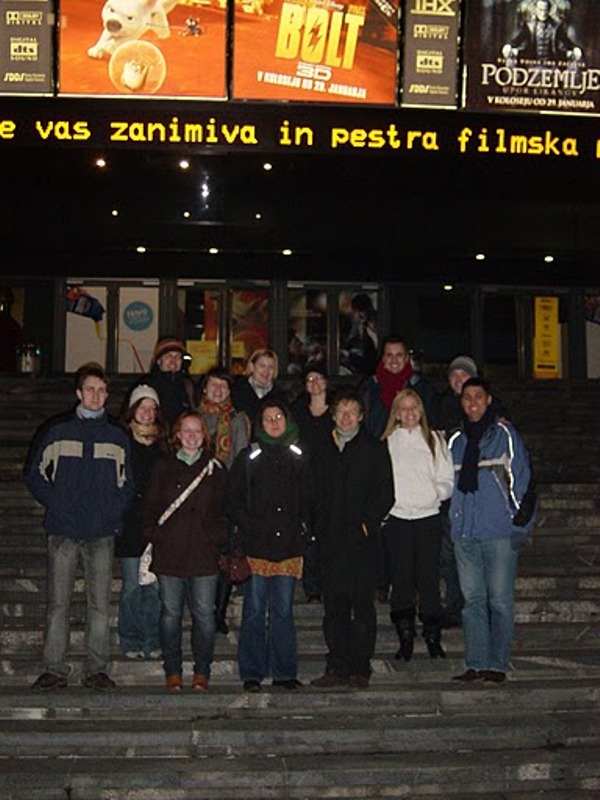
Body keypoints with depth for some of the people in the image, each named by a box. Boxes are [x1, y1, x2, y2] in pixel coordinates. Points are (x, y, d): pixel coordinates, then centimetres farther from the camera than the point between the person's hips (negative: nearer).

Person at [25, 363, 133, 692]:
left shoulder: (117, 436, 9)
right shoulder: (57, 431, 5)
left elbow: (127, 484, 14)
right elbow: (34, 474, 8)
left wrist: (113, 511, -1)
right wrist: (55, 503, -3)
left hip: (102, 533, 1)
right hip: (64, 531, -1)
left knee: (100, 604, 3)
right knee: (58, 602, 1)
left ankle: (96, 670, 11)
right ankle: (54, 669, 8)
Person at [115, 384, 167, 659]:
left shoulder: (163, 443, 11)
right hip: (129, 523, -2)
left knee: (155, 585, 2)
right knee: (132, 585, 1)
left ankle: (152, 642, 12)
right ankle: (130, 642, 12)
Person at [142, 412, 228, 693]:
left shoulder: (216, 470, 11)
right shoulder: (162, 468, 10)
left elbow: (224, 511, 10)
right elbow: (150, 507, 8)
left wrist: (218, 540, -1)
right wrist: (153, 538, -2)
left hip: (205, 554, 0)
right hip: (169, 553, 0)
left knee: (204, 614, -1)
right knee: (171, 613, 3)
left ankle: (202, 672, 10)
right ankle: (173, 672, 14)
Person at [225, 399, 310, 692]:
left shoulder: (298, 457, 11)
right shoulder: (249, 457, 3)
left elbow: (307, 498, 17)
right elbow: (232, 500, 3)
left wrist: (304, 523, 4)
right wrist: (248, 526, -7)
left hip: (289, 546, 2)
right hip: (257, 546, -2)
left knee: (283, 611, 5)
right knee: (255, 611, 0)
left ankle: (284, 672, 13)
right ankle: (252, 673, 8)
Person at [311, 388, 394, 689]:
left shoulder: (374, 450, 5)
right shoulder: (325, 453, 17)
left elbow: (385, 495, -1)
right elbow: (318, 497, 18)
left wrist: (367, 524, -10)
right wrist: (320, 528, 4)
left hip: (363, 541, -3)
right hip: (332, 543, 4)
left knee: (363, 605, -2)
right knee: (334, 607, 3)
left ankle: (360, 669, 4)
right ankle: (337, 667, 9)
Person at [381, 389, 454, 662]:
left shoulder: (435, 440, 12)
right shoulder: (387, 443, 10)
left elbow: (446, 480, 9)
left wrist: (436, 493, -9)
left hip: (428, 516, 0)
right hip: (396, 517, 0)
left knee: (429, 579, 0)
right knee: (401, 580, 1)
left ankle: (433, 638, 9)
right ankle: (405, 640, 8)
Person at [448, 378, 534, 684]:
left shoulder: (505, 434, 2)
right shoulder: (456, 441, 16)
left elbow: (521, 478, 0)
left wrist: (520, 522, -6)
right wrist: (451, 524, 15)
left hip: (500, 532, -4)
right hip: (466, 533, 4)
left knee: (500, 600, -2)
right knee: (473, 600, 5)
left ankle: (497, 664, 4)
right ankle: (476, 664, 10)